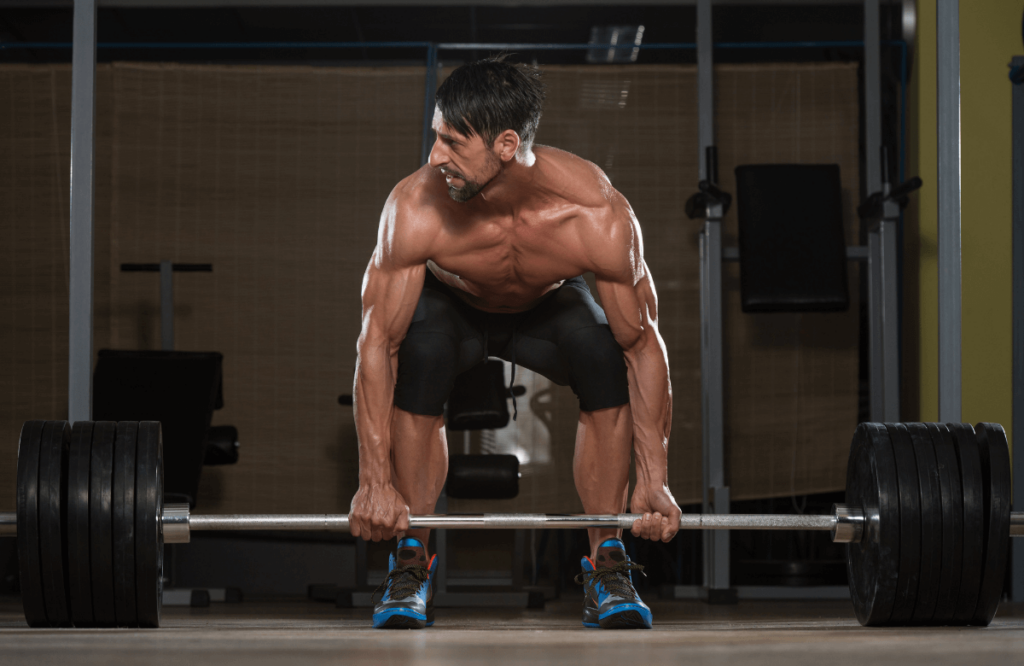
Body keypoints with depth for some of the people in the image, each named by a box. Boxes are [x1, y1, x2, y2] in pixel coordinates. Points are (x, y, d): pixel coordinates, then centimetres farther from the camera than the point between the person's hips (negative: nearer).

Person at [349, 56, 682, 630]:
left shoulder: (598, 216, -37)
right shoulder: (415, 209, -37)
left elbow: (644, 344, -27)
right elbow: (377, 342, -30)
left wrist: (655, 480, -28)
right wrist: (376, 481, -32)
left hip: (550, 305, 0)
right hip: (452, 306, 0)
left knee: (607, 358, -30)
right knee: (420, 356, -33)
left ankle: (608, 566, -14)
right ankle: (412, 563, -16)